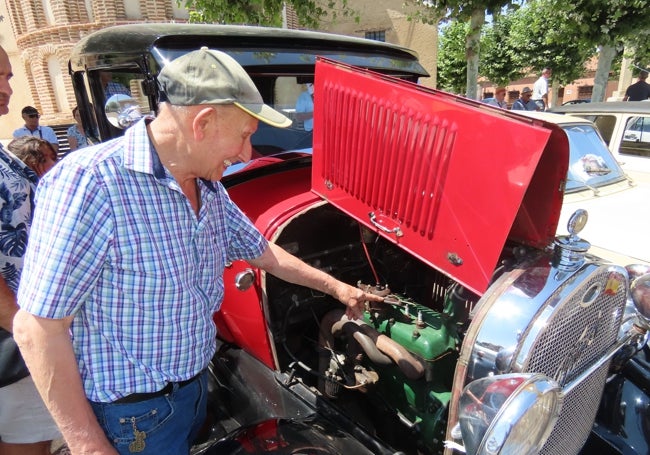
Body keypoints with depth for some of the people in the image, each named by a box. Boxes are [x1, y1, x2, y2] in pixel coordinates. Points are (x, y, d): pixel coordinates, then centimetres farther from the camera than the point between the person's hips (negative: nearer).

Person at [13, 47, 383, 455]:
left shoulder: (210, 190, -2)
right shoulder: (89, 183, -26)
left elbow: (262, 252, 10)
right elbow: (38, 327, -22)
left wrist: (335, 287, 15)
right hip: (134, 415, -6)